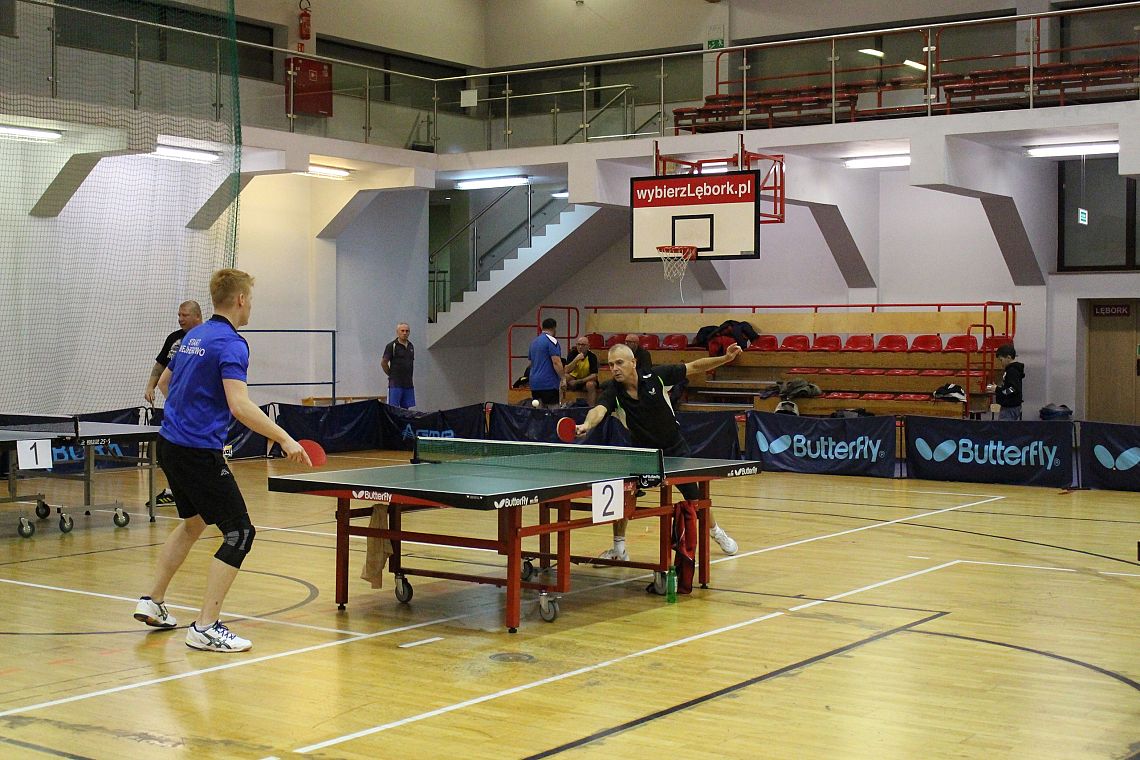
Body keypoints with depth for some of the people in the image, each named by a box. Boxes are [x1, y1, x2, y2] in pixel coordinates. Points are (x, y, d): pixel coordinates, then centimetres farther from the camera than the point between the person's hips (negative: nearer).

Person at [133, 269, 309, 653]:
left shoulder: (194, 336, 12)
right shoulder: (231, 344, -16)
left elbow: (164, 383, 25)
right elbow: (240, 406, -27)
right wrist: (285, 439, -24)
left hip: (170, 445, 10)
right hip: (200, 453, -10)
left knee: (193, 522, 27)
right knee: (239, 533, -5)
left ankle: (153, 602, 32)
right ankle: (206, 628, -8)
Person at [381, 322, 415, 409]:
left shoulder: (411, 346, 13)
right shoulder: (391, 346, -6)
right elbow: (383, 363, -5)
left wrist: (408, 375, 14)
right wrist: (391, 375, 2)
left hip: (408, 383, 6)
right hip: (395, 383, -6)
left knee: (405, 408, 8)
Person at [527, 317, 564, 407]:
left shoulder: (533, 342, 15)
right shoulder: (551, 341, -9)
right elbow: (556, 362, -16)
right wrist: (563, 378, -13)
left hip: (534, 383, 7)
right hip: (549, 383, -7)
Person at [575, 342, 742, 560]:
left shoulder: (656, 377, -20)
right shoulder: (612, 391, -22)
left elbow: (695, 367, -10)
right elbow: (599, 410, -42)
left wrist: (726, 358, -19)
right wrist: (587, 425, -64)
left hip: (674, 449, 0)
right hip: (642, 451, 0)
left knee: (695, 497, 8)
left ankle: (716, 532, 39)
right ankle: (619, 548, 1)